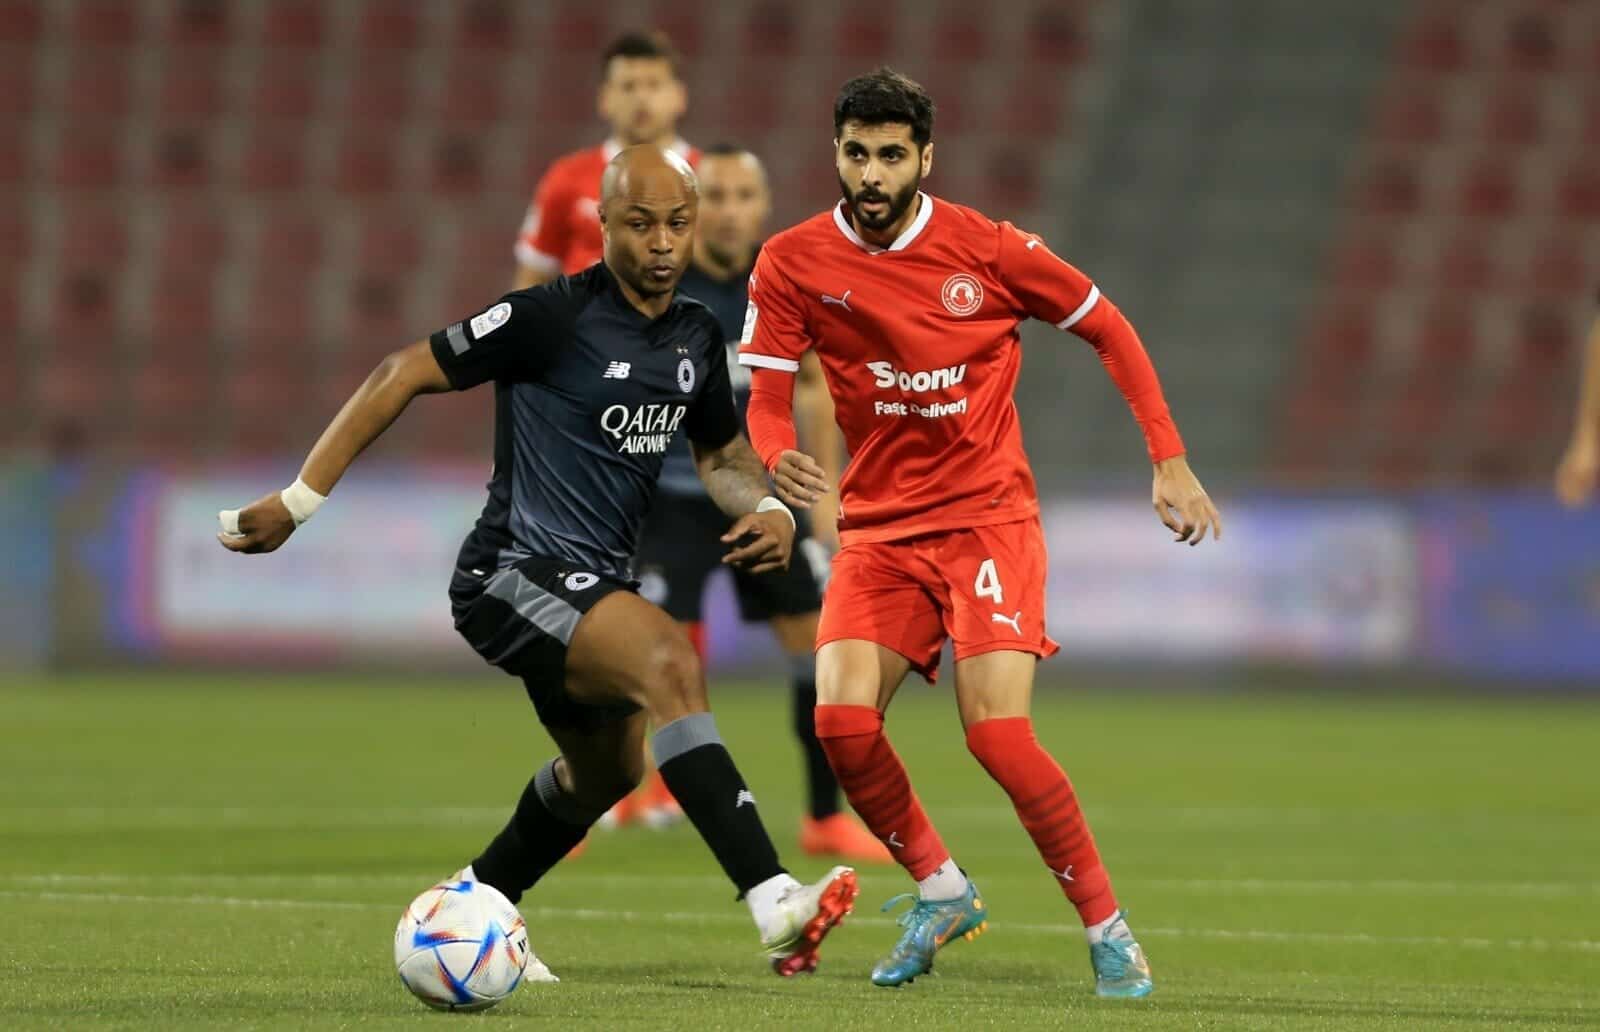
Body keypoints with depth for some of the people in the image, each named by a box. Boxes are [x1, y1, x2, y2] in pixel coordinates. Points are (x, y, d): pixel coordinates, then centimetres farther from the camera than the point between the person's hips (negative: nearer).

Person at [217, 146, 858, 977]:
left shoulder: (696, 337, 7)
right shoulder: (553, 316, -15)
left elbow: (720, 450, 22)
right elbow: (404, 375, -11)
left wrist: (768, 509, -2)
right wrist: (299, 501, -12)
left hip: (593, 583, 9)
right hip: (512, 574, -9)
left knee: (605, 773, 26)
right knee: (669, 660, -32)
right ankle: (774, 906, -42)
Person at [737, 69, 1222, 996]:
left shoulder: (987, 249, -7)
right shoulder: (794, 264, -2)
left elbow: (1108, 329, 4)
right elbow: (768, 397, -4)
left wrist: (1170, 462, 0)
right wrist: (779, 459, -28)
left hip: (987, 517, -3)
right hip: (879, 528, 3)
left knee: (998, 734, -19)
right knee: (842, 723, -17)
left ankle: (1107, 928, -3)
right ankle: (942, 892, 9)